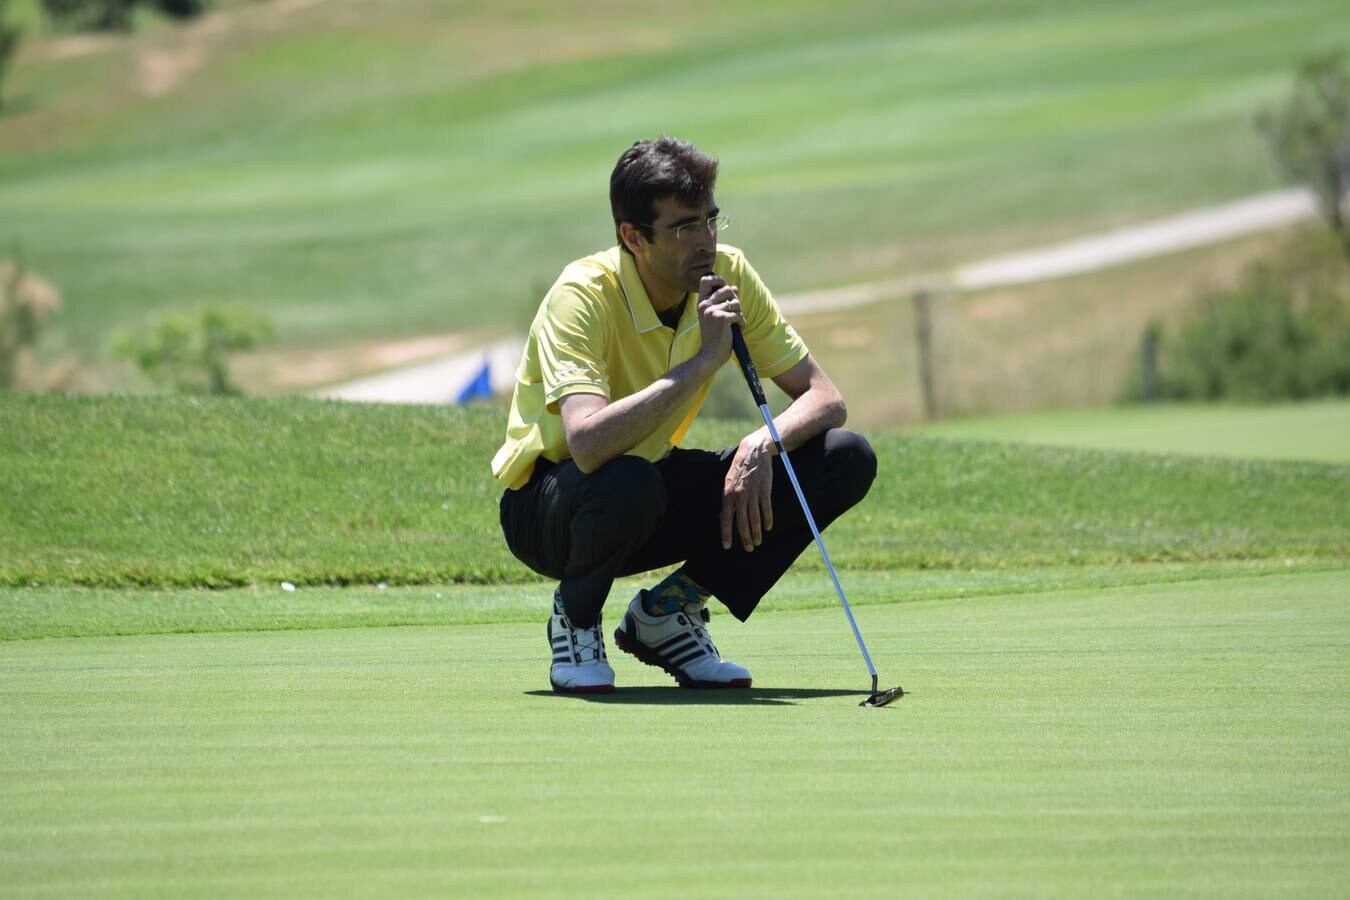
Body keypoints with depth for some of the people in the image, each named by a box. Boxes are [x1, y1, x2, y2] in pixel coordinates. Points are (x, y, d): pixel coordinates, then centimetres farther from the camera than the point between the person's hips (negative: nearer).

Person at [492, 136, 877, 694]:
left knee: (847, 459, -11)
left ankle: (669, 608, 0)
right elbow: (588, 443, -42)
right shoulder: (581, 296, -27)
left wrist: (761, 446, -27)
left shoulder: (728, 276, -9)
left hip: (660, 489, 6)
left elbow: (823, 397, -6)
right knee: (627, 483, -43)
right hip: (549, 506, -6)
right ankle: (575, 616, -8)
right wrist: (704, 359, -39)